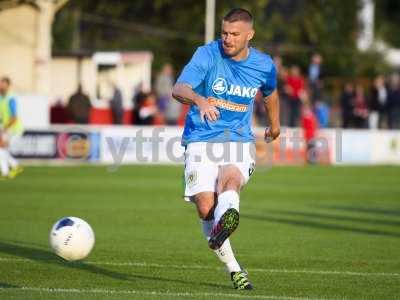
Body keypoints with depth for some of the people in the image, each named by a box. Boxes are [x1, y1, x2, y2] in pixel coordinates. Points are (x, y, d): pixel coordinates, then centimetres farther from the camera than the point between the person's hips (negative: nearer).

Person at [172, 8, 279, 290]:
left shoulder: (264, 65, 3)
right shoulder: (207, 55, -9)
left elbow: (270, 93, 28)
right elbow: (179, 89, -25)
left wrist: (274, 124, 44)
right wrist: (200, 101, -47)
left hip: (239, 141, 1)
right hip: (201, 140, -1)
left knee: (230, 180, -33)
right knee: (206, 208, -15)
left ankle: (227, 218, -64)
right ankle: (234, 269, -2)